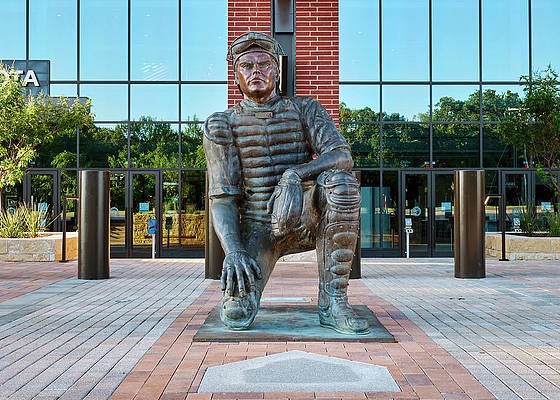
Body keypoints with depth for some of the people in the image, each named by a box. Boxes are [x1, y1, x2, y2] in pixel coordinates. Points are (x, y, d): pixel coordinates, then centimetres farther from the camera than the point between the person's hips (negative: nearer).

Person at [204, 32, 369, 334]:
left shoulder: (305, 109, 7)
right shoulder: (222, 125, 4)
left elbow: (342, 156, -12)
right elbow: (221, 198, -5)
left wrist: (294, 175, -30)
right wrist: (233, 250, -22)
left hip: (305, 216, 2)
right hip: (258, 227, -2)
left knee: (339, 181, -33)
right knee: (235, 315, -29)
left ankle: (332, 302, -24)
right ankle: (238, 284, 9)